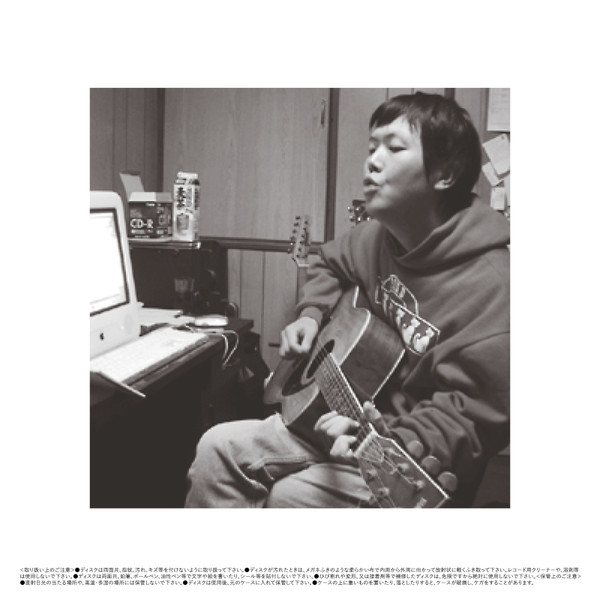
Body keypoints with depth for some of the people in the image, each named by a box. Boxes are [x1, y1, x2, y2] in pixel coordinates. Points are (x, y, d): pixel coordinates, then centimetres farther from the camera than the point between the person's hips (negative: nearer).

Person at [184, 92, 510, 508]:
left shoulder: (489, 285, -25)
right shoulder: (378, 236, -1)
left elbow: (473, 412, -26)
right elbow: (330, 263, 22)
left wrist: (390, 444, -38)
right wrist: (312, 315, 5)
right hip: (348, 414, 7)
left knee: (290, 495, -24)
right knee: (219, 448, -1)